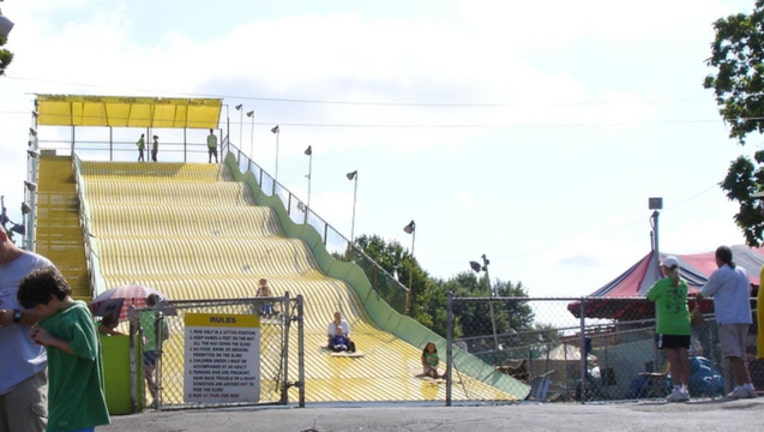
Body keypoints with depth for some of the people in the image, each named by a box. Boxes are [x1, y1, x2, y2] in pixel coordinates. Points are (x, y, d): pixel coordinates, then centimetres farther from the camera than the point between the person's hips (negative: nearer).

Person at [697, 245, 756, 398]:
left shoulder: (719, 273, -7)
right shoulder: (743, 272, 14)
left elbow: (705, 292, 1)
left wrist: (699, 294, 23)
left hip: (728, 319, -7)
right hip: (744, 318, 7)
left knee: (733, 355, -7)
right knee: (740, 356, 13)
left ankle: (741, 387, -12)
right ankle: (748, 385, 8)